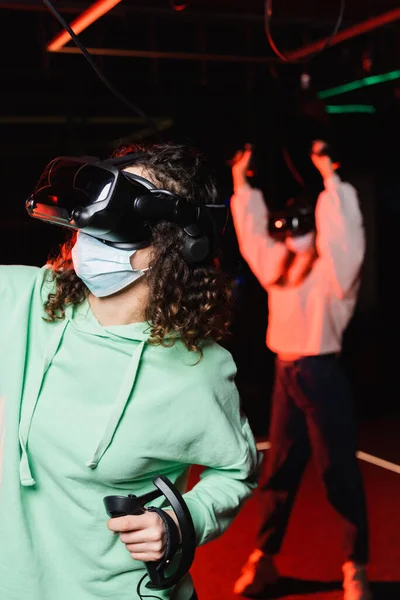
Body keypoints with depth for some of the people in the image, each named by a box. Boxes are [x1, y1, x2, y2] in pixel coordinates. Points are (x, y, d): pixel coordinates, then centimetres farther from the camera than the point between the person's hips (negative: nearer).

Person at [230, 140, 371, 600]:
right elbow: (252, 236, 21)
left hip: (321, 373, -6)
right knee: (278, 471, 13)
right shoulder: (280, 266, 11)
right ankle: (263, 559, 25)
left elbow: (345, 235, -22)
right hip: (286, 372, 6)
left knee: (339, 473, 1)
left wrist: (330, 178, -25)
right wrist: (242, 184, 23)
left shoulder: (334, 270, -6)